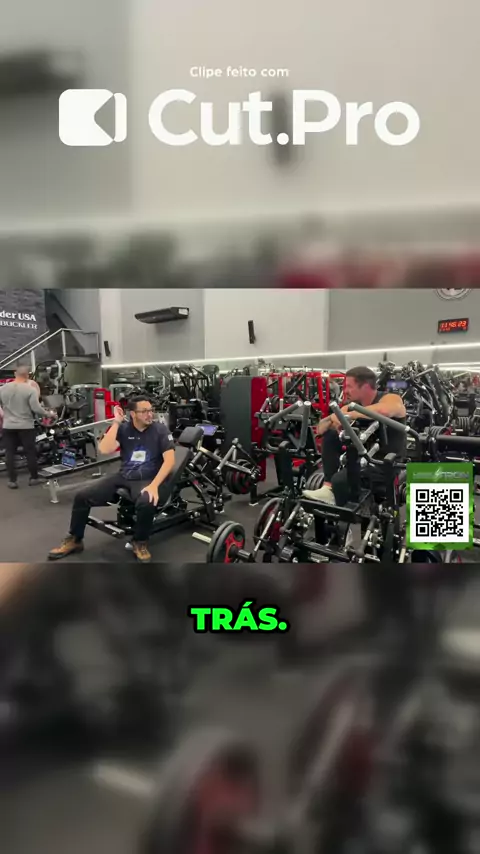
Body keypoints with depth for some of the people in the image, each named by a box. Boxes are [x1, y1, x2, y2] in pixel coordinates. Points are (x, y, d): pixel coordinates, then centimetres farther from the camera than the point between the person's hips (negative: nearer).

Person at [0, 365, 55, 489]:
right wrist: (48, 414, -1)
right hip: (26, 426, -3)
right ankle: (34, 478, 15)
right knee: (30, 452, 7)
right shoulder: (30, 389, -11)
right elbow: (36, 408, -16)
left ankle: (12, 480, 8)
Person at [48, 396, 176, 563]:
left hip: (146, 480, -4)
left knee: (146, 503, -38)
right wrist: (116, 422, -12)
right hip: (122, 477, 4)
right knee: (82, 497, -7)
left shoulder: (160, 430, -5)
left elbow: (170, 460, -14)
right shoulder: (123, 428, 3)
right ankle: (74, 540, 15)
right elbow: (104, 449, -11)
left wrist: (154, 485, -25)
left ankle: (140, 543, -9)